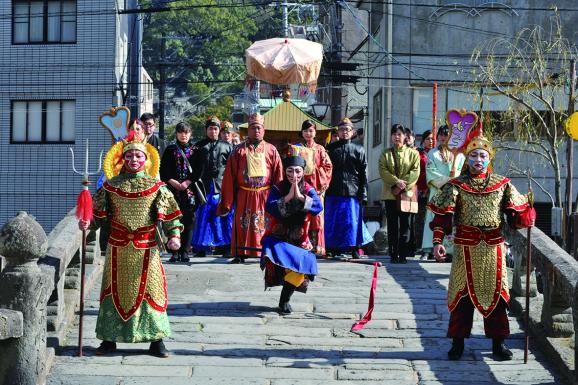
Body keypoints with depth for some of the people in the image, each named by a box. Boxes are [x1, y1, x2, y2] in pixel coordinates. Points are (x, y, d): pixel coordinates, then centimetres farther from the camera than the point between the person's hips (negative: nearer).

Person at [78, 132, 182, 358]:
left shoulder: (156, 187, 0)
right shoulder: (111, 185, 3)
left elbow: (170, 215, 1)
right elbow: (100, 213, 5)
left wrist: (174, 236, -11)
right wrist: (87, 223, -13)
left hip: (146, 248, -1)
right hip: (118, 247, 1)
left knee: (149, 289, 1)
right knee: (116, 290, 6)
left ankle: (156, 339, 7)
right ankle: (110, 338, 14)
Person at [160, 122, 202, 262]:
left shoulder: (195, 150, 11)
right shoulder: (170, 150, 10)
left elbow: (199, 170, 3)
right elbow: (163, 170, 4)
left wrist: (187, 182, -10)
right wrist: (173, 182, -10)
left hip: (190, 189, 0)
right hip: (173, 188, 0)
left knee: (188, 221, -3)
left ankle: (185, 251, 2)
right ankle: (175, 252, -3)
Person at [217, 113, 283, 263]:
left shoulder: (271, 150, 7)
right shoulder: (239, 151, 6)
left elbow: (278, 176, 5)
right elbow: (230, 177, 4)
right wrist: (227, 201, -1)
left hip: (265, 195, 0)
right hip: (244, 195, 0)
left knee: (265, 225, 0)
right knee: (242, 225, 2)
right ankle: (239, 254, 9)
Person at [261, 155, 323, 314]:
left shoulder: (308, 190, 0)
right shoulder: (278, 188, -3)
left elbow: (318, 207, -18)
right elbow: (269, 207, -20)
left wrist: (300, 197, -28)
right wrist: (288, 197, -29)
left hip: (299, 240, 2)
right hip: (278, 238, -1)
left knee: (304, 263, -22)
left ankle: (285, 299, 1)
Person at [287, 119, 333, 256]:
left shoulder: (320, 149, 12)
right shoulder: (295, 148, 11)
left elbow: (328, 166, 6)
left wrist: (323, 183, -5)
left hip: (316, 187, 0)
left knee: (316, 217, -3)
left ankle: (317, 247, -1)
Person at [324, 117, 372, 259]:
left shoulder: (358, 150, 11)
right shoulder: (331, 148, 12)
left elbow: (363, 173, 6)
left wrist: (363, 193, -1)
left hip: (352, 192, -1)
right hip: (333, 191, 1)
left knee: (353, 220, -1)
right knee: (333, 221, 1)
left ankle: (355, 249, 5)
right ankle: (332, 248, 7)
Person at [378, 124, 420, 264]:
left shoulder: (413, 153, 6)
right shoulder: (386, 154, 10)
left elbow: (415, 172, -3)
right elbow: (383, 171, -3)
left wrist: (403, 186, -14)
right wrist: (396, 182, -17)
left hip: (407, 193, -1)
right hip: (390, 193, 1)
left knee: (405, 225, -2)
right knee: (392, 225, 0)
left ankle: (403, 254, 0)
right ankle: (393, 254, 2)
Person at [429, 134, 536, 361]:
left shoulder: (502, 185, 5)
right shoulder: (456, 186, 0)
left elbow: (516, 213, 7)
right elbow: (442, 214, -4)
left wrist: (527, 216, -13)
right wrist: (438, 241, -12)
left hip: (493, 246, 2)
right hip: (466, 247, -1)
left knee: (496, 292, 6)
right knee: (462, 293, 3)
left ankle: (498, 343, 15)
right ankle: (458, 342, 13)